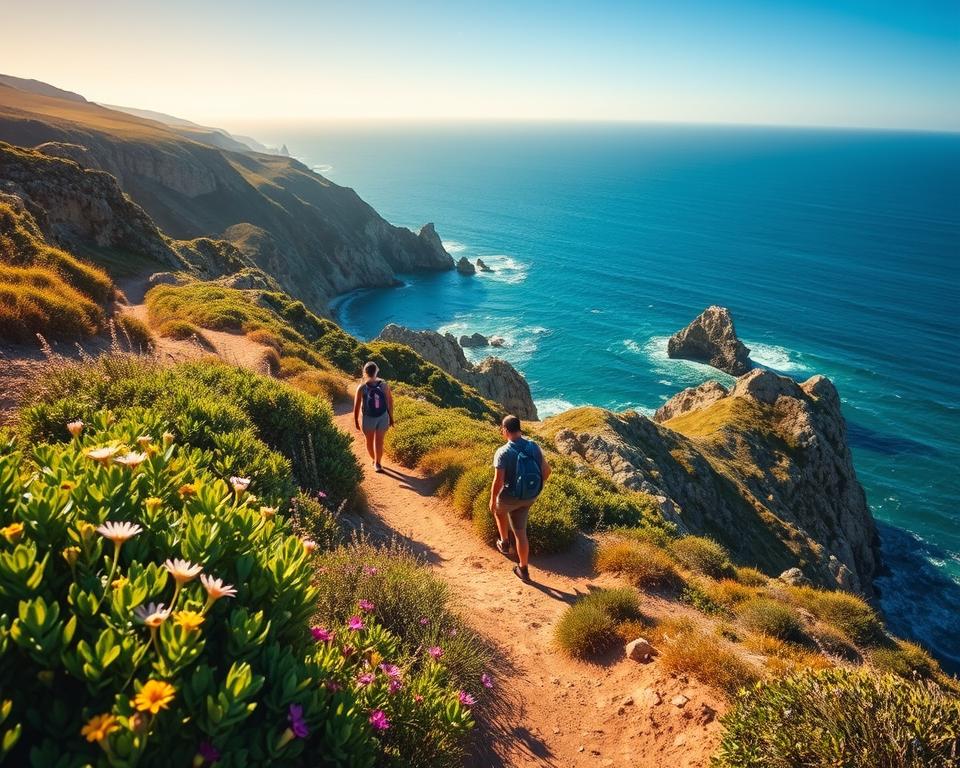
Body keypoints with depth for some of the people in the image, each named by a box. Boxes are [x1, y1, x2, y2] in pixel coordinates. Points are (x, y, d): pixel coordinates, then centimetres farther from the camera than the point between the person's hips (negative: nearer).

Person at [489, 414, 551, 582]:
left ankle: (504, 543, 41)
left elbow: (498, 481, -22)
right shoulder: (534, 447, -5)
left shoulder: (503, 452, -22)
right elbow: (546, 470, 3)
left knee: (499, 509, 33)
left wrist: (492, 500, -7)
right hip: (529, 497, 4)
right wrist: (536, 487, 18)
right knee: (520, 532, 18)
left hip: (510, 497, -4)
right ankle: (523, 569, 25)